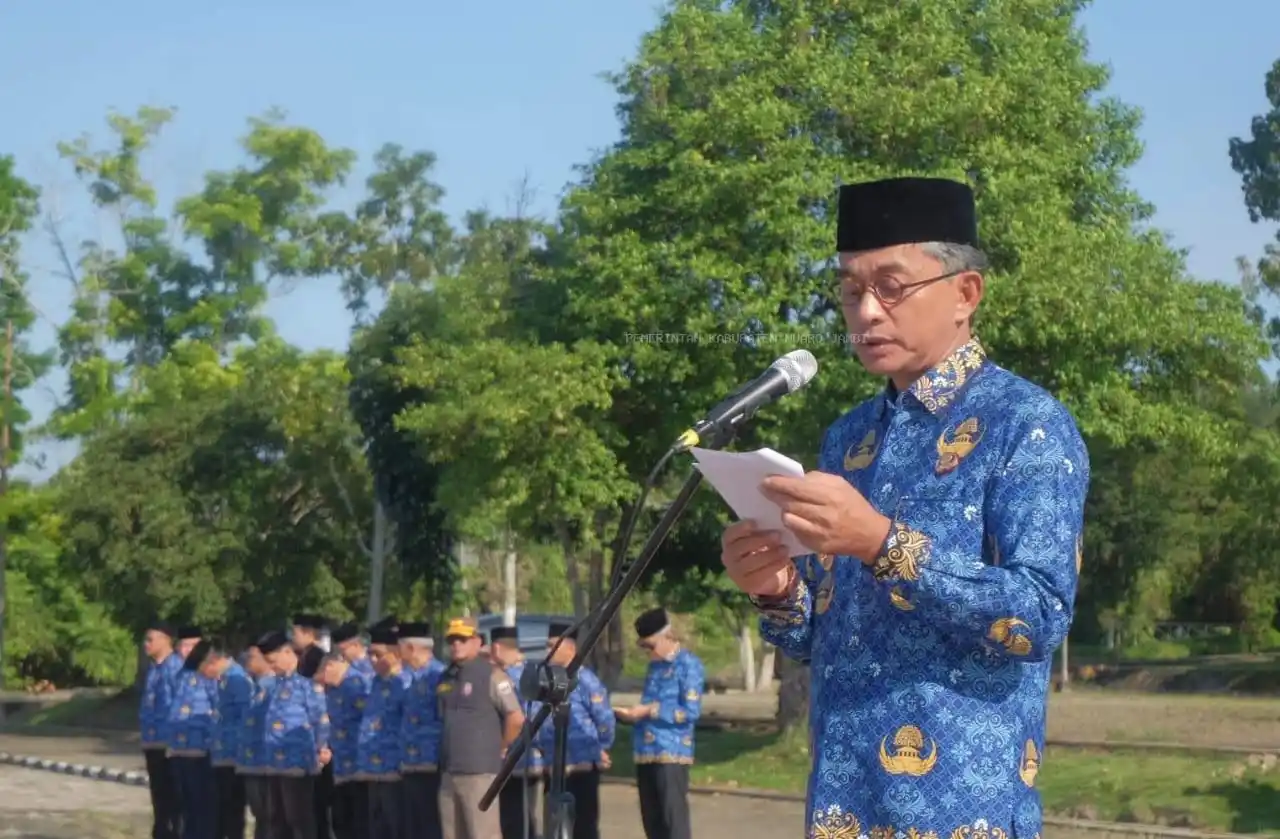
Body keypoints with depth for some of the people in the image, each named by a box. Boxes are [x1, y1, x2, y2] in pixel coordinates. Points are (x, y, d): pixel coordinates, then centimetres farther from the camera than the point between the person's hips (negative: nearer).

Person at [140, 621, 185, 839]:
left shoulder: (176, 667, -14)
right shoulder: (152, 667, 13)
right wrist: (145, 735, 17)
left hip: (170, 742, -9)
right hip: (152, 743, 9)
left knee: (174, 797, -2)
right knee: (159, 796, 15)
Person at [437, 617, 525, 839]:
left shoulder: (491, 675, -7)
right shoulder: (446, 679, 14)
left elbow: (516, 718, -10)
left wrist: (498, 748, -2)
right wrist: (450, 751, 13)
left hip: (480, 771, -7)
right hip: (449, 772, 7)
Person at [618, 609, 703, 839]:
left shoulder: (688, 664, -7)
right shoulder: (654, 665, 18)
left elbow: (691, 711, -15)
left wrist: (650, 711, -15)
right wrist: (633, 714, 5)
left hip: (672, 753, -8)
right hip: (646, 753, 8)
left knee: (674, 818, -8)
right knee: (652, 820, 11)